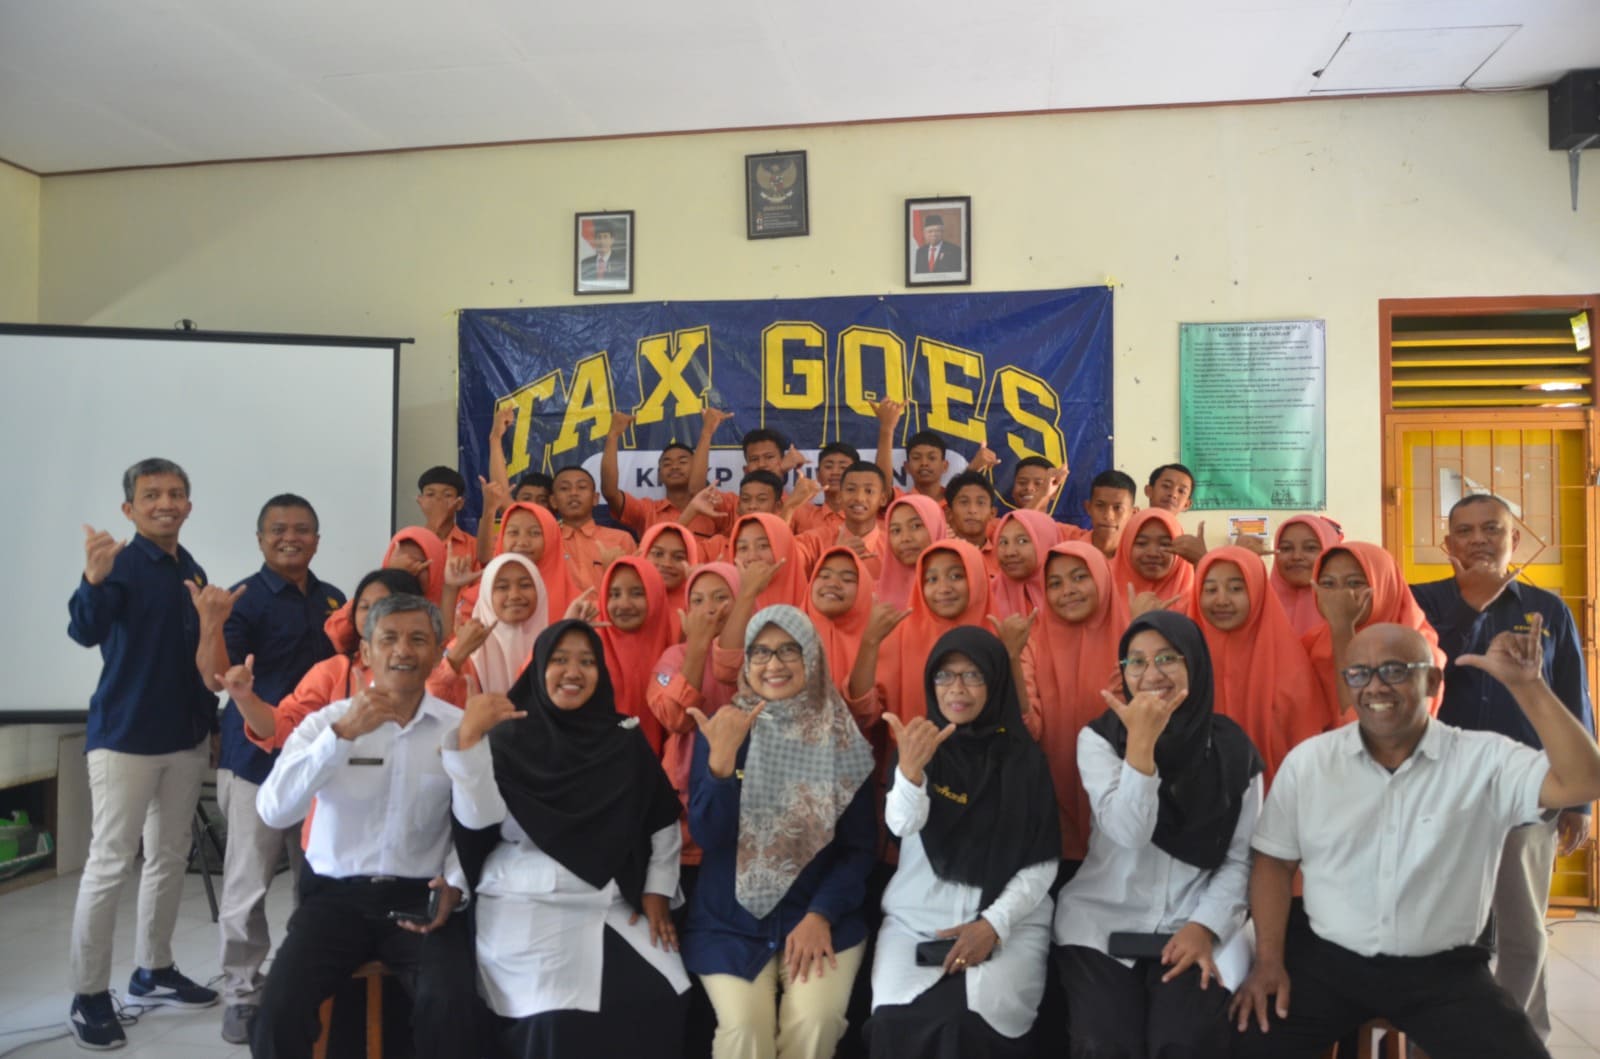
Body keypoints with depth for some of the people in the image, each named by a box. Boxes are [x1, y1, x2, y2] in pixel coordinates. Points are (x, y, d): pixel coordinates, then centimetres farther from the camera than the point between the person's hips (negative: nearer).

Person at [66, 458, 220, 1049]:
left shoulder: (193, 571, 8)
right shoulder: (119, 565, -11)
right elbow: (85, 632, -29)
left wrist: (211, 722, 16)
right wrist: (93, 580, -48)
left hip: (187, 737, 7)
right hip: (124, 737, -6)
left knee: (170, 858, 14)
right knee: (109, 865, -1)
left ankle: (153, 972, 28)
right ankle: (88, 997, 10)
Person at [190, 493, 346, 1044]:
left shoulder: (334, 599, 8)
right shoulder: (244, 598, -9)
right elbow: (215, 679, -18)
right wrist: (211, 624, -32)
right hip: (257, 759, -5)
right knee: (248, 884, 2)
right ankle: (241, 992, 18)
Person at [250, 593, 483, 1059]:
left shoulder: (459, 727, -1)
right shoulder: (327, 720, 0)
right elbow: (273, 811, -15)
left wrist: (455, 884, -18)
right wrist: (343, 733, -24)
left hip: (420, 896, -1)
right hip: (335, 894, 1)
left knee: (451, 1005, -25)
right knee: (279, 1011, -21)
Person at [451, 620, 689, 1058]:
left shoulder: (624, 738, 7)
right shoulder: (507, 738, -2)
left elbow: (663, 821, 12)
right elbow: (476, 817, -16)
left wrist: (658, 891, 4)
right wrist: (468, 737, -25)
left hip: (613, 907, 3)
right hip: (525, 907, -3)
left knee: (658, 1003, -13)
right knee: (556, 1021, -20)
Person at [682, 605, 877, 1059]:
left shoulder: (841, 737, -1)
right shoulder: (721, 728, -2)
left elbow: (859, 845, 2)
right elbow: (706, 835, -9)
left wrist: (820, 915, -11)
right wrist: (722, 757, -23)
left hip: (822, 914, 1)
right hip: (731, 919, 0)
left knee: (814, 1021, -22)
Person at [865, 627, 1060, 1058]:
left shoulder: (1025, 757, 2)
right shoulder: (919, 744, 3)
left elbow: (1044, 862, 0)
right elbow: (903, 824, -16)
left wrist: (993, 923, -13)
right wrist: (910, 766, -36)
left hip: (1009, 919, -1)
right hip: (917, 916, 1)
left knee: (972, 1022, -27)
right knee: (899, 1022, -23)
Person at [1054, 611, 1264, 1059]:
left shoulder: (1233, 749, 1)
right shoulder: (1099, 738, -3)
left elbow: (1241, 860, 4)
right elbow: (1128, 833, -15)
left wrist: (1205, 926, -10)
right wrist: (1141, 741, -23)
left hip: (1196, 924, 1)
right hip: (1104, 920, 0)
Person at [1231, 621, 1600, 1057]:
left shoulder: (1484, 759, -3)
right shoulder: (1307, 760, 0)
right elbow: (1275, 862, 5)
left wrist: (1527, 684, -22)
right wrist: (1269, 960, -4)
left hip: (1444, 970, 0)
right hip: (1322, 959, 0)